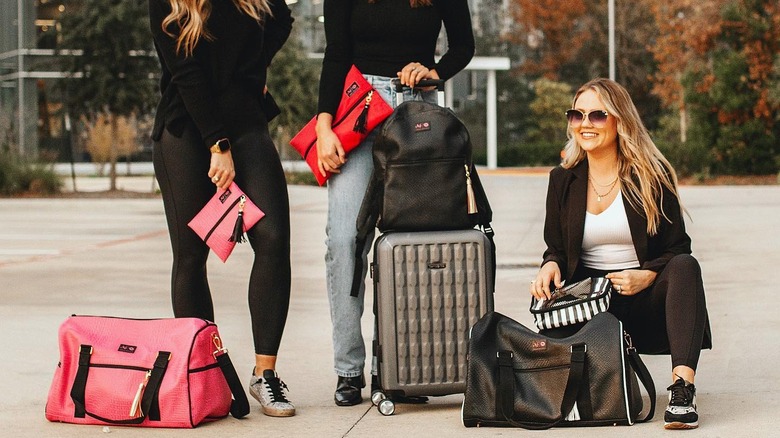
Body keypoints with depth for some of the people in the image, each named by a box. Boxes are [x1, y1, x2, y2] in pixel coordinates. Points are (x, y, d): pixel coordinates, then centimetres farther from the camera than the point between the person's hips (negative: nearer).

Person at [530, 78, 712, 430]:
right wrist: (551, 267, -11)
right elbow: (556, 248, 14)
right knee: (545, 304, -30)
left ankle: (682, 387, -46)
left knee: (685, 267, -34)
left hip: (645, 300, -2)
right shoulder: (563, 180, 8)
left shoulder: (652, 175, -1)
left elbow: (677, 249, -1)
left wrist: (647, 276, -22)